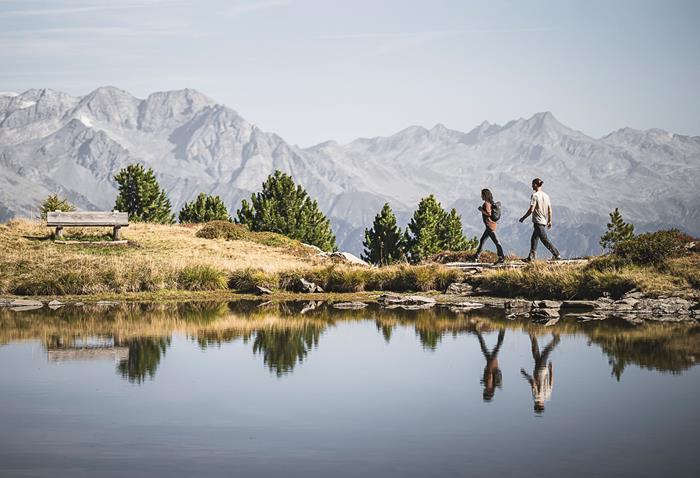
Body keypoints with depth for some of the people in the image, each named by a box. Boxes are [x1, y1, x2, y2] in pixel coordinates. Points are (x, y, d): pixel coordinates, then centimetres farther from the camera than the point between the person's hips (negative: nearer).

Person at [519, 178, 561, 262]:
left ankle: (557, 255, -7)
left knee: (545, 240, -5)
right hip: (544, 221, 8)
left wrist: (523, 218, -7)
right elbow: (549, 210, 11)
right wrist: (549, 221, 18)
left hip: (538, 221, -8)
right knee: (534, 239, 15)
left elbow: (531, 210, -18)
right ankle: (531, 257, 18)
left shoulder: (535, 195, -13)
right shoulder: (546, 195, 9)